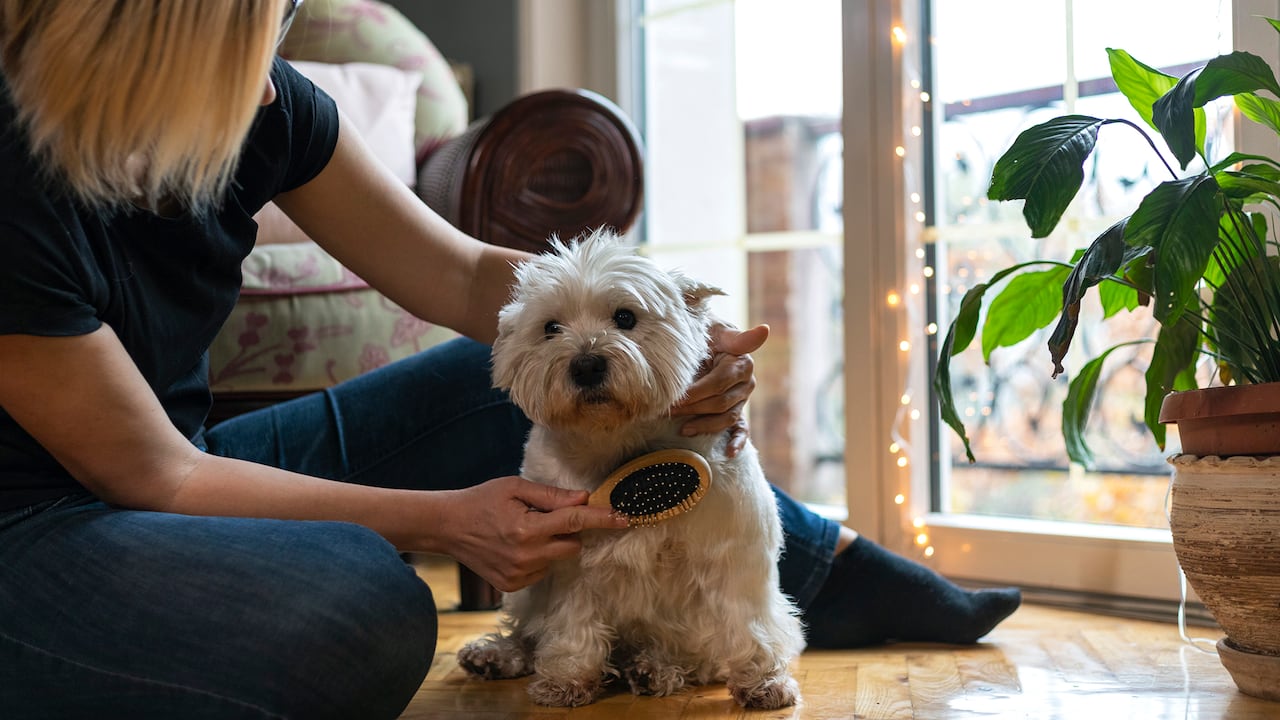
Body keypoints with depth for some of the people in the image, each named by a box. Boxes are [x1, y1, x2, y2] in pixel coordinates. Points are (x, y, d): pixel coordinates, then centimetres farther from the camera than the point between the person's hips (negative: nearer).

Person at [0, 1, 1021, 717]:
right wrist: (440, 519, -23)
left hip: (181, 481, 7)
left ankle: (832, 565, 14)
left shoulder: (259, 105, -9)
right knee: (368, 612, -40)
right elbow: (153, 476, -22)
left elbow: (466, 276, -2)